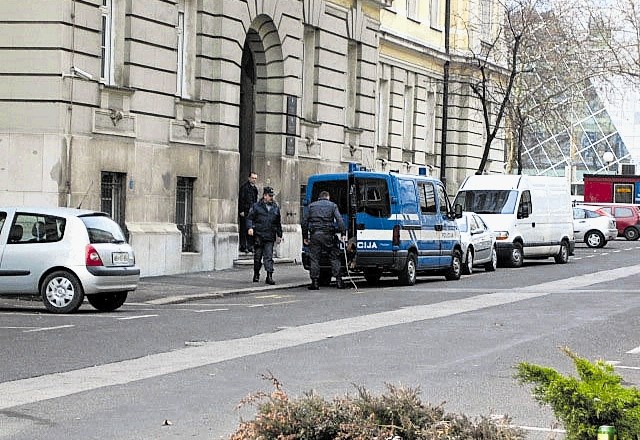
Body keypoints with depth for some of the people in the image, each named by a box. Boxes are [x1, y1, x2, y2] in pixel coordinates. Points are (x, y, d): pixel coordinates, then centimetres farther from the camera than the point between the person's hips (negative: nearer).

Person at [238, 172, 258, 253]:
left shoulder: (255, 188, 15)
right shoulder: (244, 187, -9)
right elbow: (241, 199, -12)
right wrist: (241, 211, -15)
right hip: (244, 212, -7)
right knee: (244, 229, -3)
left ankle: (250, 246, 9)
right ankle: (243, 246, 0)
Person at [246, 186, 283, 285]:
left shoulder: (275, 207, 14)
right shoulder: (256, 206, 4)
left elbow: (278, 223, 21)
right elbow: (249, 218, 0)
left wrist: (279, 235, 21)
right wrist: (250, 227, -17)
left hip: (270, 237, 2)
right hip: (258, 236, -2)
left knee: (269, 257, -6)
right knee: (257, 257, 6)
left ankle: (269, 276, -11)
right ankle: (256, 275, 20)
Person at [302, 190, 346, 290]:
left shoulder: (311, 206, 14)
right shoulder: (332, 205, 9)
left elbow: (304, 222, 10)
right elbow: (339, 220, -3)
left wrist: (305, 237, 14)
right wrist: (343, 234, -4)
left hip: (314, 235, 1)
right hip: (327, 235, -1)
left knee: (314, 259, 4)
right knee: (334, 257, 6)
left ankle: (315, 282, 0)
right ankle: (338, 280, 1)